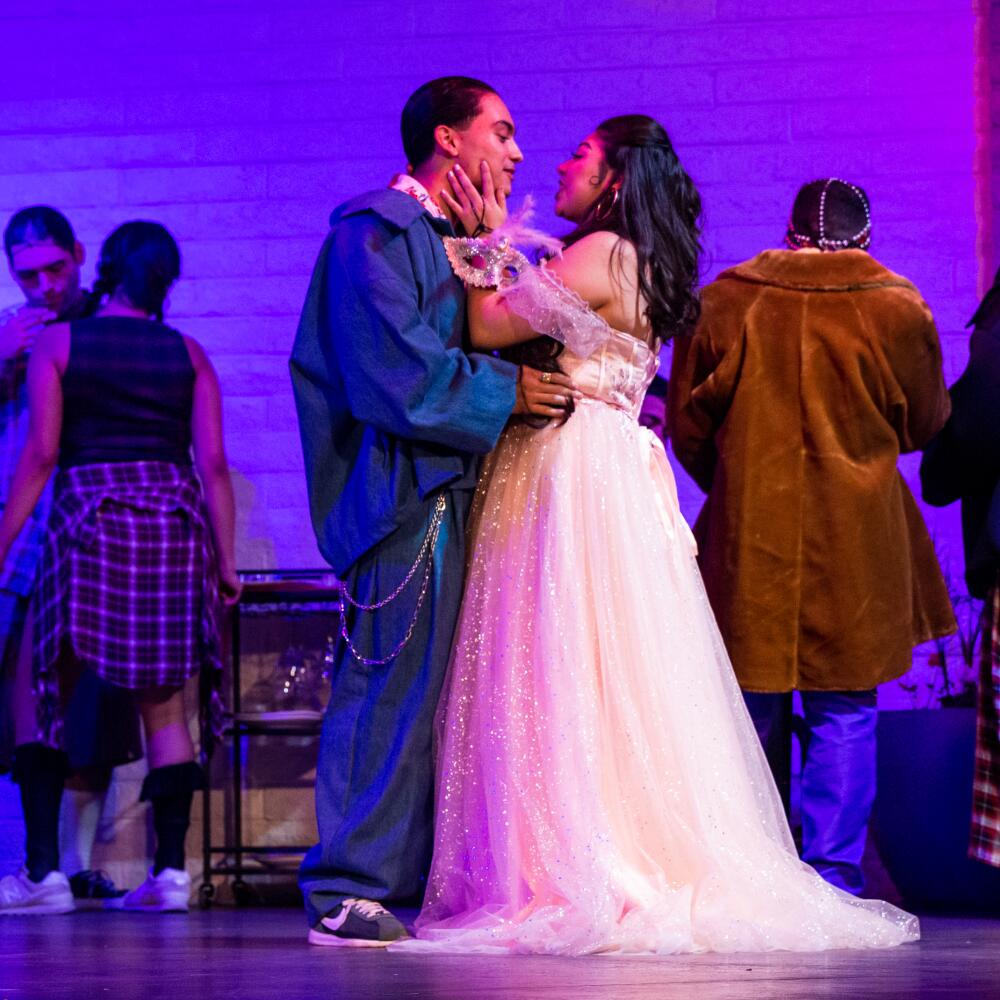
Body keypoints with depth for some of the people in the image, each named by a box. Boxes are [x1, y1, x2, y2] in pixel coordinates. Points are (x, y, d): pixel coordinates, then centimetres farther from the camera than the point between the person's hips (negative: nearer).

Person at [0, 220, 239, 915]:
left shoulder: (57, 342, 3)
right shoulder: (188, 354, 9)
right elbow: (213, 463, 4)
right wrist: (225, 557, 8)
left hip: (88, 519, -2)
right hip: (175, 523, 2)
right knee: (165, 706, 6)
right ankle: (171, 870, 1)